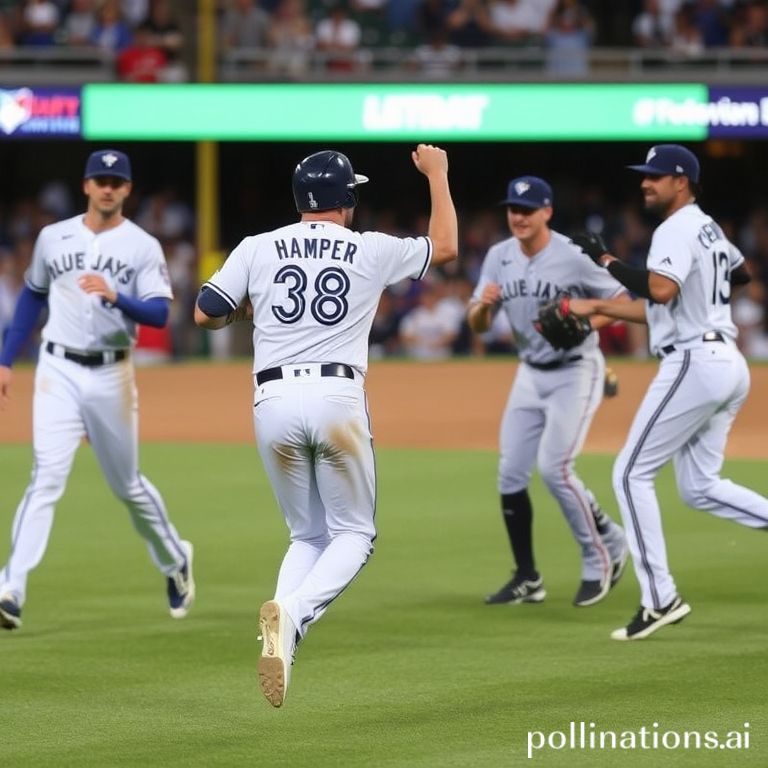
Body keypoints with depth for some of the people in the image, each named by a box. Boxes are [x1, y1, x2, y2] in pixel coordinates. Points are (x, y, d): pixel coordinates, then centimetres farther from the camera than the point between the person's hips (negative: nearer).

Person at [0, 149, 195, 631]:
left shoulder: (143, 247, -2)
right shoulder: (53, 238, 6)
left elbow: (160, 314, -13)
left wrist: (116, 297, -31)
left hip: (112, 375, -1)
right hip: (59, 372, 1)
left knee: (127, 484, 11)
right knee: (48, 478, -14)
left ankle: (175, 561, 37)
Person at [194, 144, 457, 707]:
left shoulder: (258, 249, 7)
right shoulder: (372, 251, 7)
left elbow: (205, 314, 7)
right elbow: (446, 246, 23)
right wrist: (437, 175, 35)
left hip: (274, 402, 2)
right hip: (338, 399, -2)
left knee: (307, 535, 17)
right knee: (353, 533, 9)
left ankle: (282, 638, -7)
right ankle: (292, 613, -19)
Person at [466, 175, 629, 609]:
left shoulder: (573, 257, -17)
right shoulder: (499, 257, -1)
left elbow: (622, 301, -11)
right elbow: (477, 325, -1)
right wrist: (484, 304, -24)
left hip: (576, 372, -6)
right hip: (530, 374, 6)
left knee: (554, 468, -16)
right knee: (511, 473, 1)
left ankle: (606, 549, 4)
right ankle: (528, 580, 10)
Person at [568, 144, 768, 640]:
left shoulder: (677, 230, -11)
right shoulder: (709, 228, 18)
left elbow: (661, 290, -27)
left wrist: (606, 260, -16)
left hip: (694, 362, -10)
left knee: (632, 473, -5)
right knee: (700, 487, 13)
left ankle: (661, 598, -9)